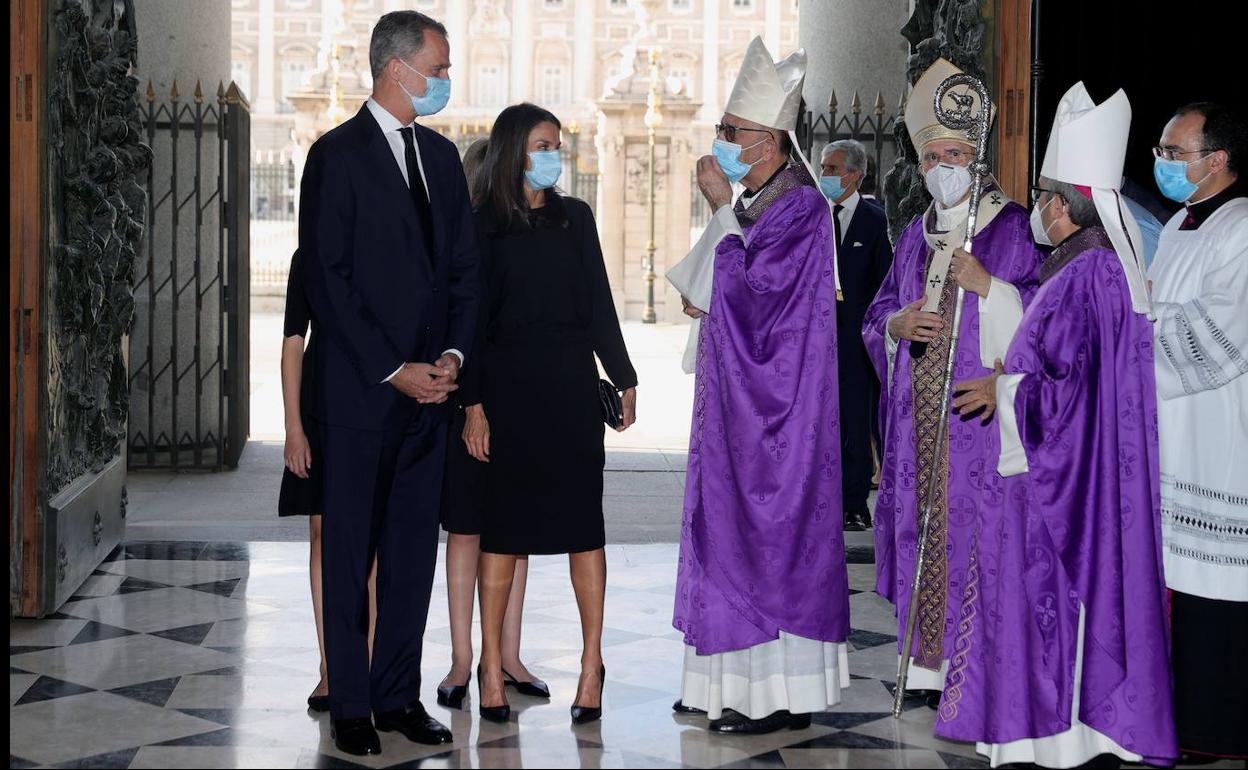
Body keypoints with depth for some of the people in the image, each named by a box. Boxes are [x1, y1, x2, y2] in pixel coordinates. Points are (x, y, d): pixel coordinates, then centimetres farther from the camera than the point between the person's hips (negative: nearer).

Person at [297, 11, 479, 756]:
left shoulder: (442, 155, 13)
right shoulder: (337, 155, -7)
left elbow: (463, 267, 15)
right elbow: (327, 279, -11)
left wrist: (453, 353, -1)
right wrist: (393, 370, -14)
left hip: (427, 388, 6)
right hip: (360, 389, -6)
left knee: (414, 549, 9)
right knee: (351, 554, 3)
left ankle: (399, 694, 18)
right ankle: (350, 705, 12)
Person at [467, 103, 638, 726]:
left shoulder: (575, 217, 9)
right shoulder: (484, 225, 0)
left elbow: (599, 305, 12)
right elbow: (472, 319, -1)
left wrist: (623, 378, 8)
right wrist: (472, 403, -7)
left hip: (572, 385, 2)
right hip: (507, 386, -2)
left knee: (583, 520, 1)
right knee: (503, 525, 2)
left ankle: (592, 662, 6)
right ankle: (491, 667, 8)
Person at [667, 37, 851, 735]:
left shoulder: (800, 206, -14)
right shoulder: (754, 202, 15)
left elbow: (750, 285, -20)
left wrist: (721, 208, -14)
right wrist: (705, 296, 6)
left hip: (775, 405, -10)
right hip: (739, 401, 10)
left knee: (768, 529, -6)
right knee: (735, 527, 12)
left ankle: (783, 693, 1)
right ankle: (738, 680, 19)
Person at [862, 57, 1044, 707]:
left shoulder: (1015, 229, -2)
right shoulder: (915, 236, 16)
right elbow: (875, 321, 19)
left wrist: (987, 287, -18)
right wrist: (900, 324, -3)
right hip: (919, 415, 6)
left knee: (975, 528, -8)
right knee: (923, 527, 5)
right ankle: (931, 660, 13)